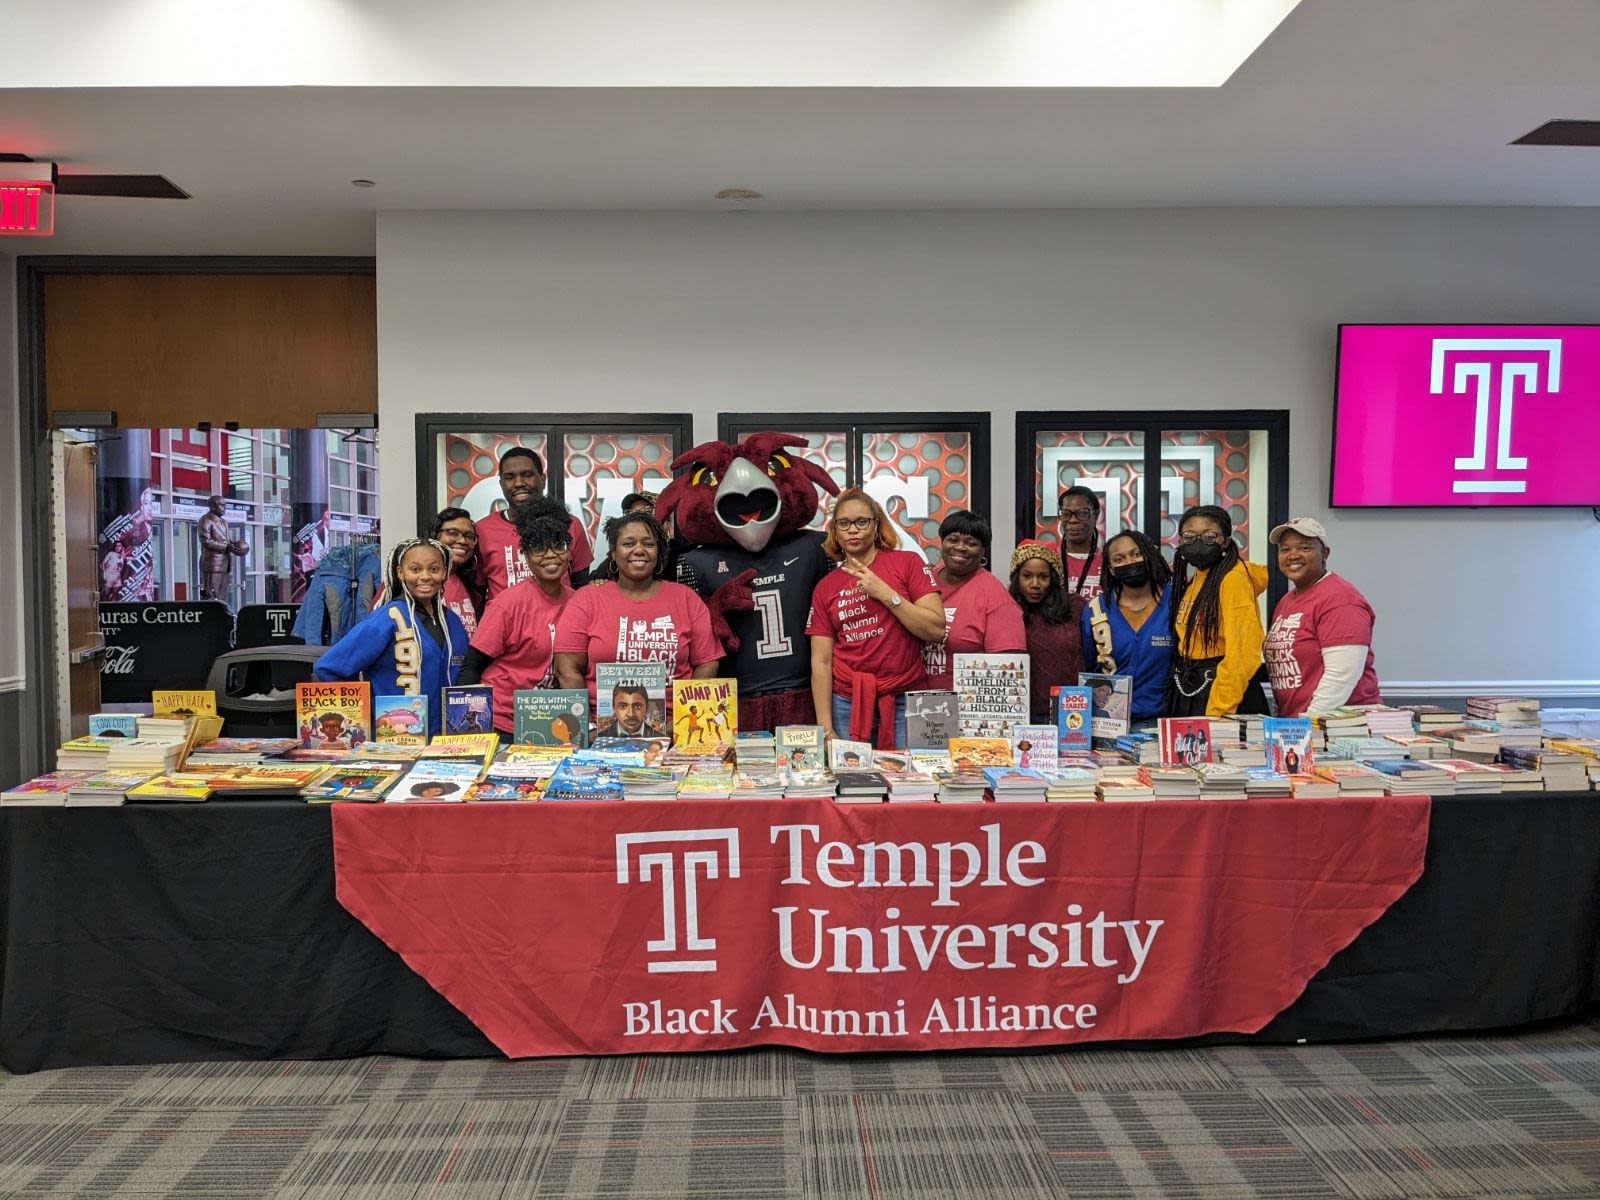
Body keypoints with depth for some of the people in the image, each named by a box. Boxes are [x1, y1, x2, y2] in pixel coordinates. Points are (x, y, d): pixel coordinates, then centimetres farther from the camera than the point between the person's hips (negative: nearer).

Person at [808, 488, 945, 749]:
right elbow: (821, 662, 4)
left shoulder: (907, 563, 1)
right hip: (846, 704, 2)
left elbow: (936, 630, -7)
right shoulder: (825, 587, 7)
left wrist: (885, 593, -13)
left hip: (905, 703, -1)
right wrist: (826, 729, -3)